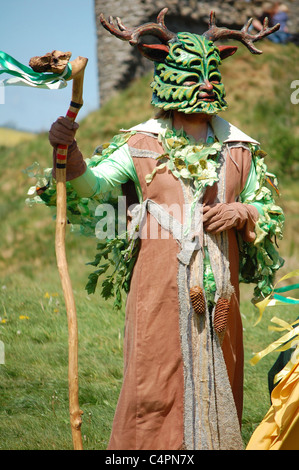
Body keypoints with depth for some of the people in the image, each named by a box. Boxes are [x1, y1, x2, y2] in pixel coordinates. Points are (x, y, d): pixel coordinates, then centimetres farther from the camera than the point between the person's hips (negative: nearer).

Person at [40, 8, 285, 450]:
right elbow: (92, 185, -8)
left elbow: (269, 209, 18)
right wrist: (69, 149, -26)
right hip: (161, 290, -3)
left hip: (218, 292, 3)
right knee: (156, 386, -4)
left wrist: (242, 212, -4)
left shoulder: (238, 148, 11)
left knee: (217, 383, 8)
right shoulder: (142, 144, 3)